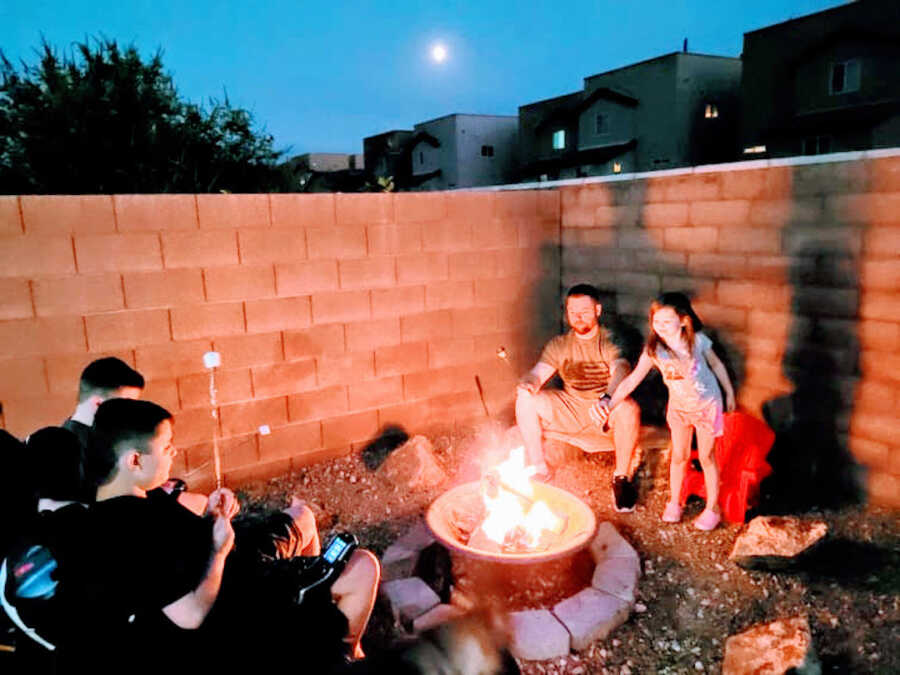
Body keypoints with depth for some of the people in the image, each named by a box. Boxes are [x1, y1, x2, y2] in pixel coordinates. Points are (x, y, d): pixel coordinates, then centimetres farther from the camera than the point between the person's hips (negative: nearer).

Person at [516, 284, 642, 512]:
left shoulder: (611, 341, -6)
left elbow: (621, 371, -25)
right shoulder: (559, 345, 6)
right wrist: (529, 383, -32)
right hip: (569, 411, 4)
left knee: (628, 408, -36)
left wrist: (607, 398, -48)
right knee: (524, 398, -15)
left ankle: (621, 477, -15)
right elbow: (538, 373, -5)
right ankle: (538, 467, -4)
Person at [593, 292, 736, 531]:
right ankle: (674, 503, 32)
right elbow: (632, 379, -28)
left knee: (706, 457, 7)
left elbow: (716, 365, -4)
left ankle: (712, 509, 25)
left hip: (707, 405, -2)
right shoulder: (653, 349, -21)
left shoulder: (698, 341, -22)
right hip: (678, 406, 2)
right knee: (679, 456, 10)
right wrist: (610, 403, -42)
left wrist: (730, 393, 8)